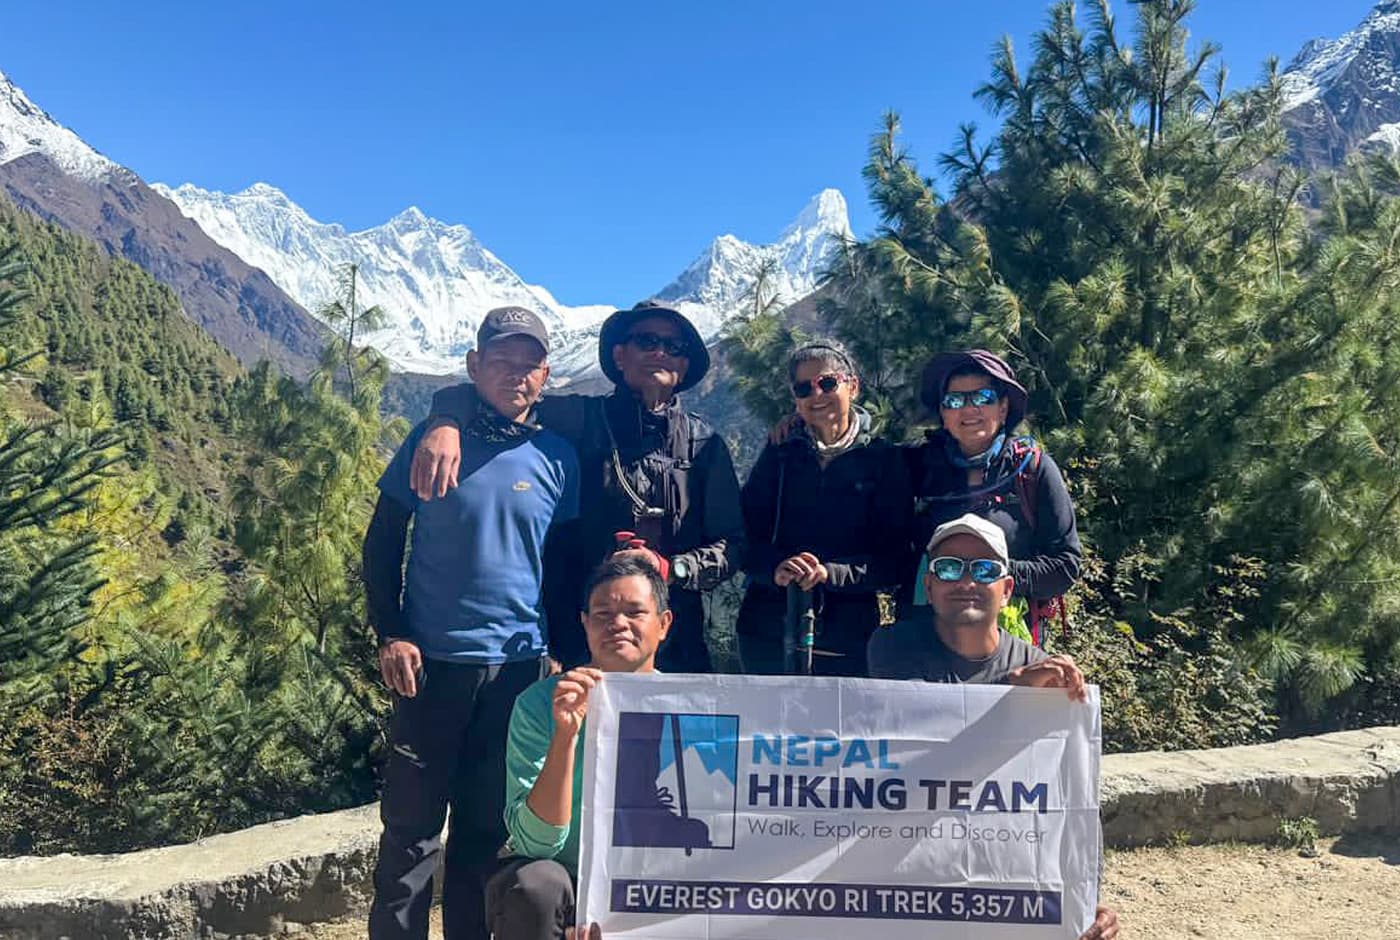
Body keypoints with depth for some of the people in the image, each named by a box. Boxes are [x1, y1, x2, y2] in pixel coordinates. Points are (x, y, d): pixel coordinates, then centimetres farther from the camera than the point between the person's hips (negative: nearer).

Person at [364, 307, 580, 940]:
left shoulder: (557, 458, 3)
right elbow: (383, 541, 2)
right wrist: (390, 634, -6)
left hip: (519, 666, 2)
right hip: (432, 661, -2)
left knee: (486, 828, 14)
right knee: (412, 824, 6)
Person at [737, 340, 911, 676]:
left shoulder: (885, 460, 3)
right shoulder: (778, 456, 10)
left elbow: (892, 560, -4)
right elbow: (746, 537, 2)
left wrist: (828, 572, -20)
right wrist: (775, 568, -19)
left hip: (848, 639, -1)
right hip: (767, 633, 2)